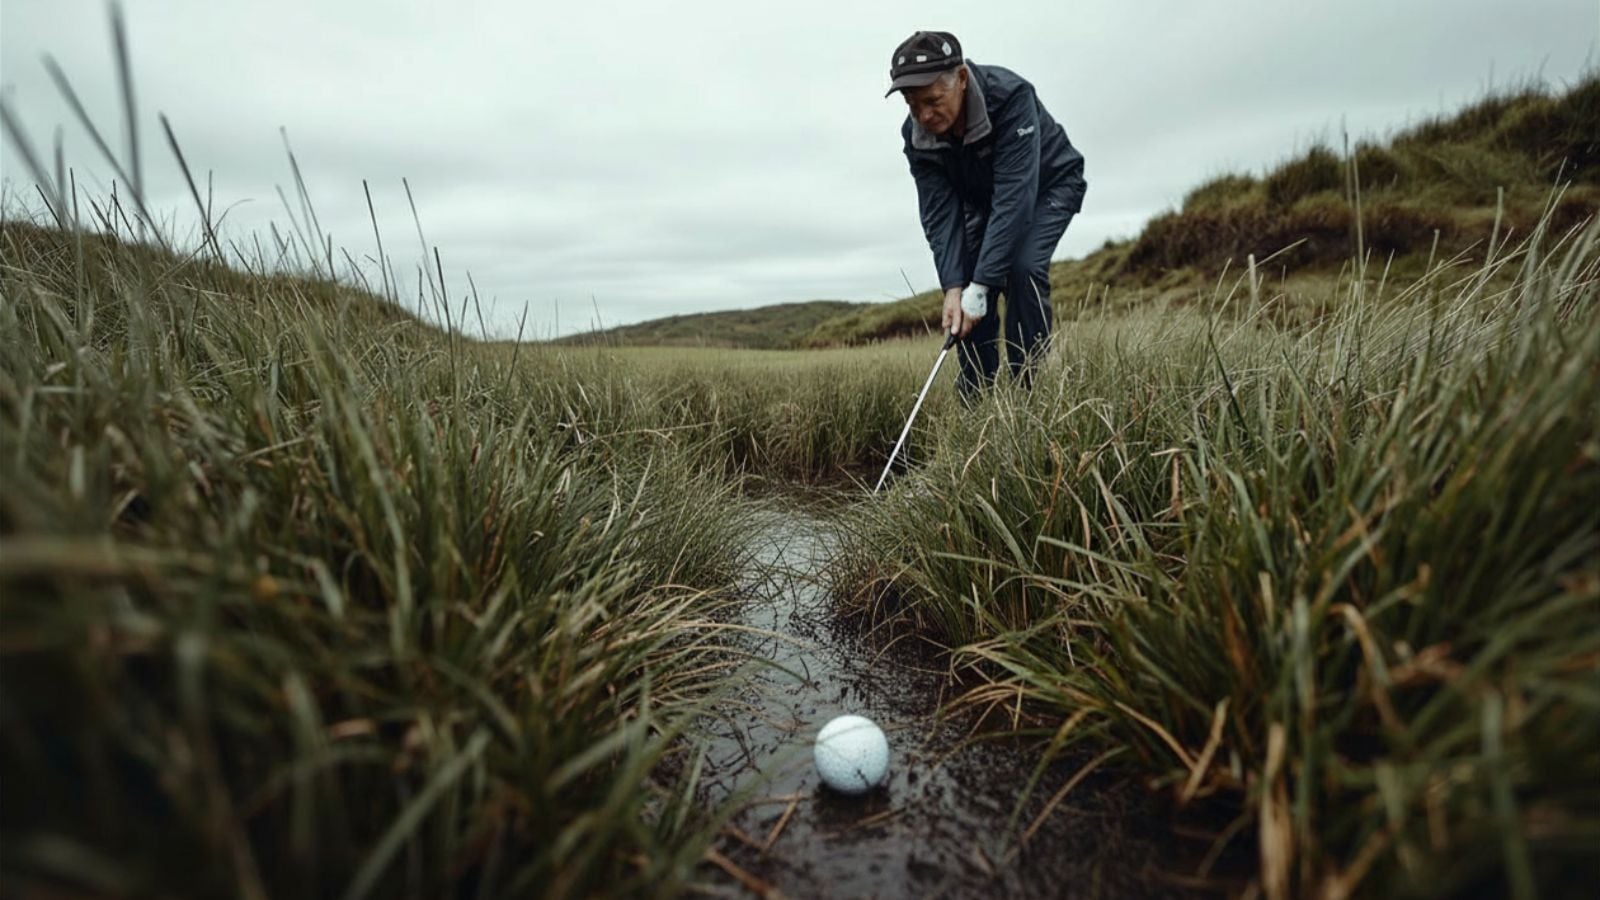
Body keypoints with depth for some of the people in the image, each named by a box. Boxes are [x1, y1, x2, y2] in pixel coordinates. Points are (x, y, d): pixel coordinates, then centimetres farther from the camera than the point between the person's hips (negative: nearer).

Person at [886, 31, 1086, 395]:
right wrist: (953, 287, -36)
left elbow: (1015, 197, -41)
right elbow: (940, 214, -23)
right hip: (984, 198, 5)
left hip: (1048, 184, -4)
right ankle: (976, 401, 0)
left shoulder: (1011, 96, -36)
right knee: (965, 284, -11)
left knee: (1022, 266, -29)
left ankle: (1032, 388, -15)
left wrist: (980, 286, -45)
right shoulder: (916, 135, -21)